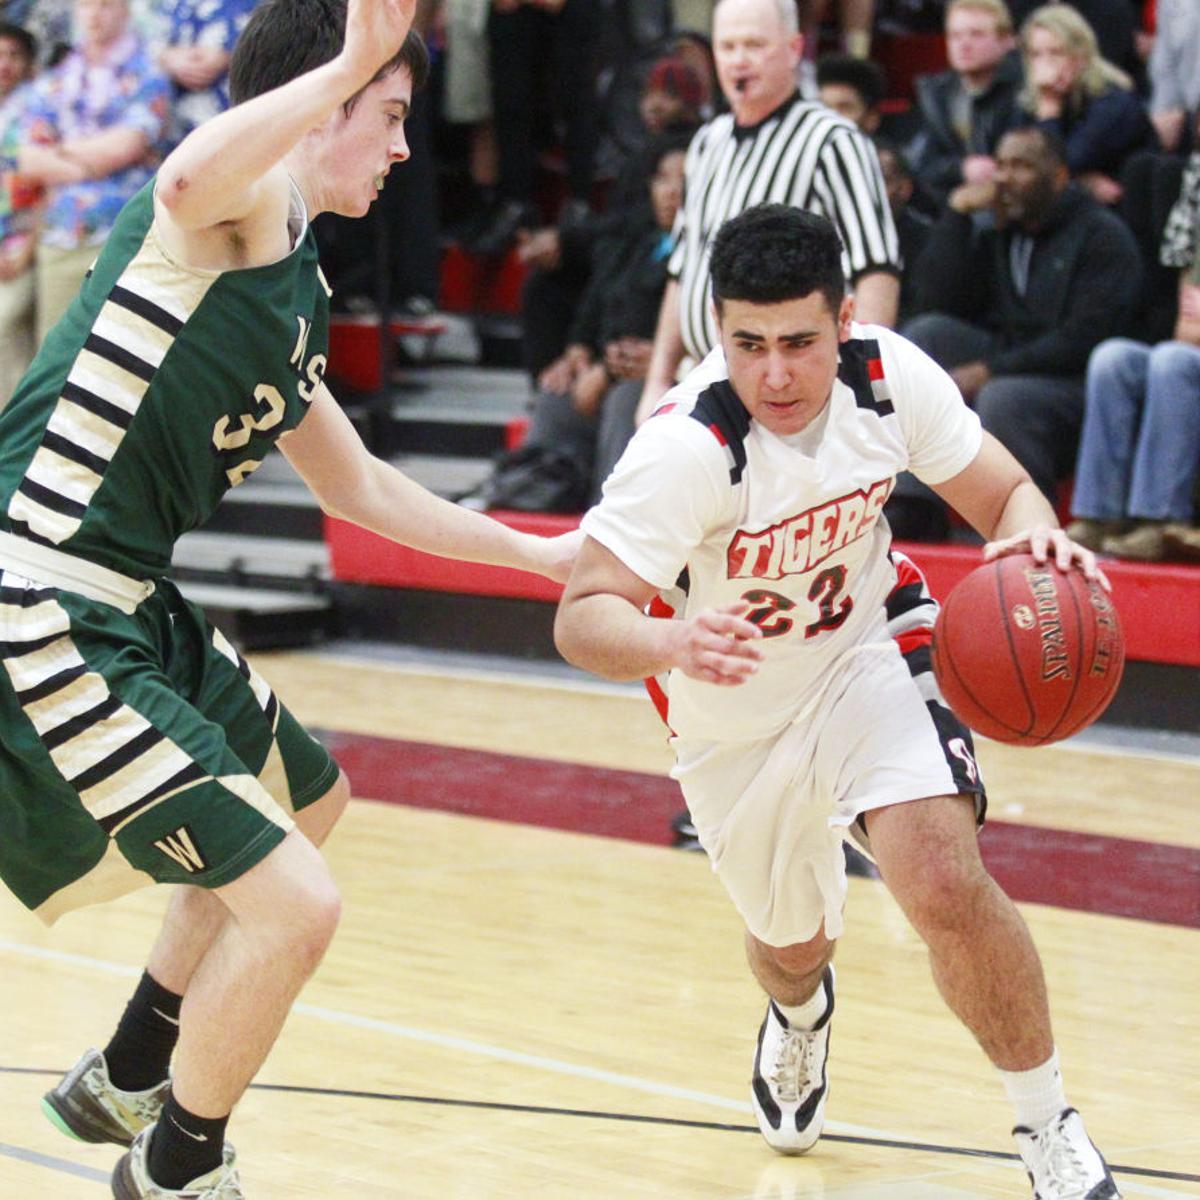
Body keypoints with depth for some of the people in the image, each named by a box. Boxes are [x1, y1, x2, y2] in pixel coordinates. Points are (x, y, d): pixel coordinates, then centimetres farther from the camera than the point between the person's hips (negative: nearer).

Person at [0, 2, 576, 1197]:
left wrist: (543, 554, 36)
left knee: (307, 800, 31)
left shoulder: (290, 292, 19)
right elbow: (188, 181, -38)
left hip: (133, 611, 11)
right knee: (291, 905, -14)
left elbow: (356, 485, 32)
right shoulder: (247, 201, -10)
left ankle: (126, 1081, 41)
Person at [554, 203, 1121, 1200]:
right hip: (737, 714, 0)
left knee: (946, 886, -25)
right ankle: (801, 1010, 62)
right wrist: (672, 642, -59)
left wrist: (1039, 541, -35)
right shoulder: (686, 446, -32)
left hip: (869, 650, 0)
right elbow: (582, 617, -37)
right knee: (793, 945, 21)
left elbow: (1006, 495, -10)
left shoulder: (888, 376, -22)